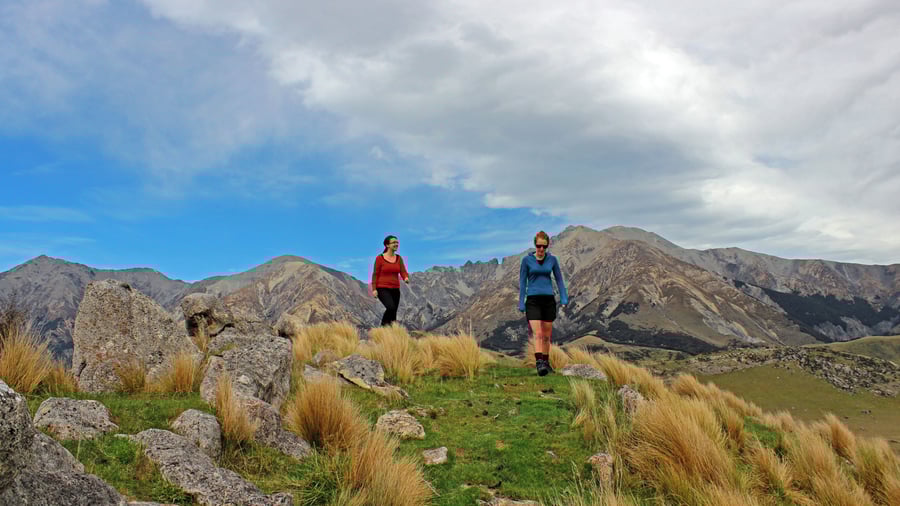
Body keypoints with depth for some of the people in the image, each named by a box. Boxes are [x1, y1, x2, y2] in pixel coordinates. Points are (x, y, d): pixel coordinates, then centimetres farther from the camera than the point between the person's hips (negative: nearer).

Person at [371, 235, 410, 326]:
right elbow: (375, 274, -5)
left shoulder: (399, 258, 7)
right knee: (391, 307, -25)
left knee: (393, 312, 4)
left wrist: (406, 278, -25)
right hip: (382, 289, -5)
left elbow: (403, 272, -2)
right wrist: (374, 289, -11)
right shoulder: (380, 258, -5)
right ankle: (384, 325, -5)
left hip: (395, 289, 5)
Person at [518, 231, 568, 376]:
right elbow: (522, 282, 1)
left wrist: (564, 298, -2)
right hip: (533, 300, -3)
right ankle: (539, 363, -22)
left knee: (547, 335, 9)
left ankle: (546, 362, 21)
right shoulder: (527, 260, -1)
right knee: (538, 334, -16)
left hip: (549, 299, 3)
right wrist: (521, 303, -2)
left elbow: (559, 279, 8)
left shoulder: (552, 259, 5)